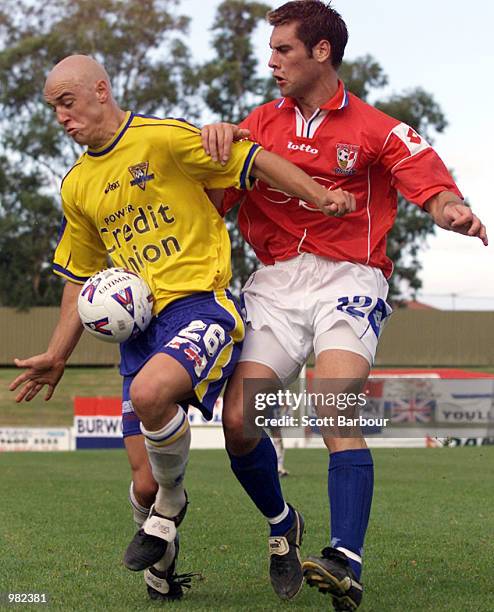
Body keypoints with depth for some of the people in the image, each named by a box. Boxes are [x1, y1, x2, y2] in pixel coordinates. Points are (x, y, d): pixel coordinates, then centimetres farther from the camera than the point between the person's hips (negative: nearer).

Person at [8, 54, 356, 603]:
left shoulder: (164, 139, -3)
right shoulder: (77, 187, 16)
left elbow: (256, 162, -1)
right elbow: (80, 278, 25)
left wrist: (321, 198, -12)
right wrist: (57, 355, 21)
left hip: (200, 303, -5)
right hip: (138, 326, 6)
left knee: (150, 392, -36)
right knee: (143, 485, -4)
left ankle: (170, 503, -7)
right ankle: (159, 565, 27)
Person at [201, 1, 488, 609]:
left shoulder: (375, 129, 4)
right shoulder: (260, 123, 17)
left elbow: (433, 186, -8)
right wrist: (215, 144, -6)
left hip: (347, 280, -4)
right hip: (273, 282, 4)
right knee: (238, 420, -11)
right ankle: (281, 524, 18)